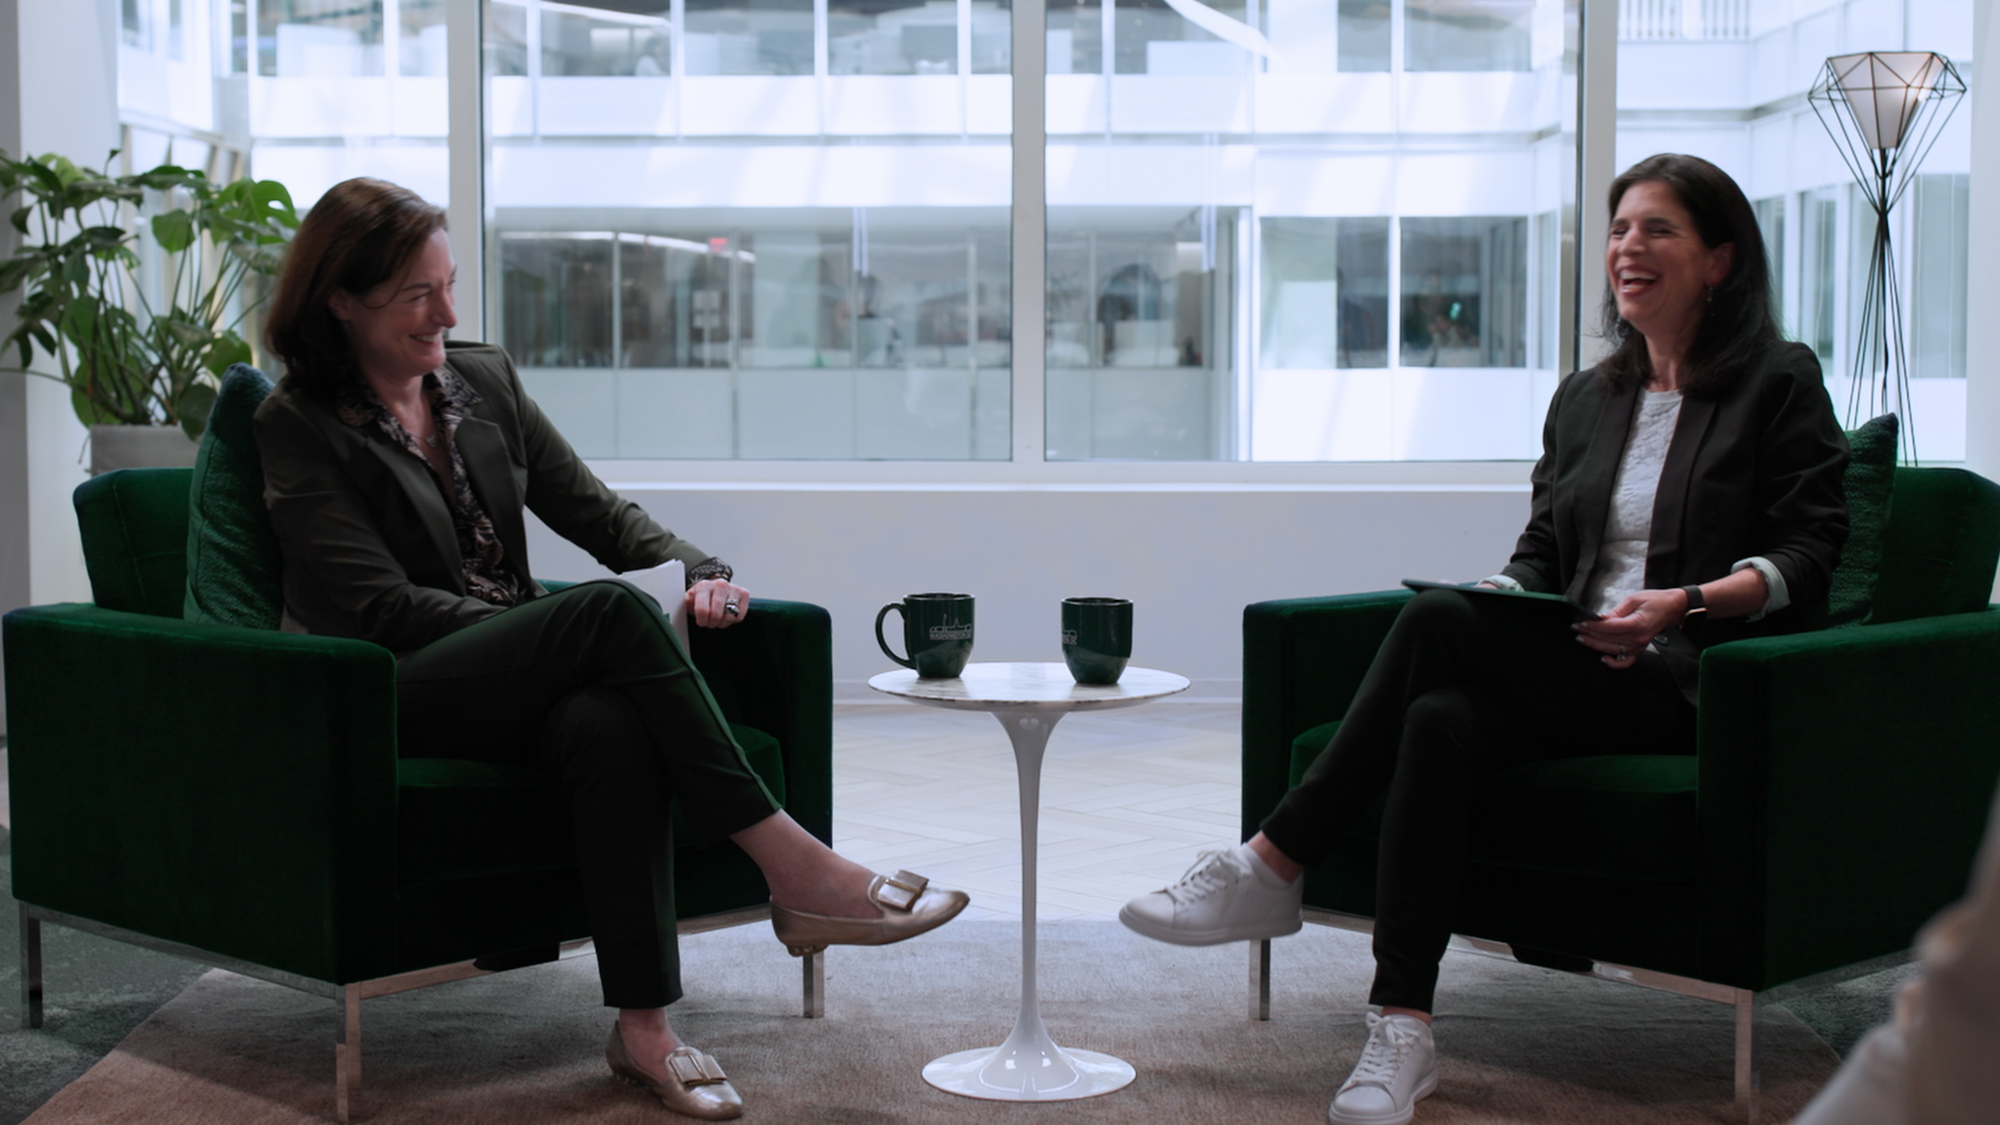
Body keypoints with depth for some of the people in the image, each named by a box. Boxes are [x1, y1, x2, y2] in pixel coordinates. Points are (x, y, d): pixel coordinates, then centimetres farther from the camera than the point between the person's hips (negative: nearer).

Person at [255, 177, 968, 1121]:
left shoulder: (484, 380, 15)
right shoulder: (297, 425, -2)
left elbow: (597, 513, 14)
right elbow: (380, 605, -12)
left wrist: (696, 569, -8)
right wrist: (569, 631, -20)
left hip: (517, 685, 5)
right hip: (387, 703, -5)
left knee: (611, 726, -34)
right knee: (612, 608, -31)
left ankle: (644, 1025, -34)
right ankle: (791, 867, -31)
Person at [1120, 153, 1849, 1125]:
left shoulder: (1781, 382, 6)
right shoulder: (1583, 399, 22)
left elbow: (1808, 554, -3)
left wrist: (1685, 602, -18)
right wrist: (1497, 601, -4)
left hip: (1690, 685, -5)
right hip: (1573, 678, 6)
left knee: (1436, 623, -28)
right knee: (1439, 719, -31)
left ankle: (1272, 870, -22)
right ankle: (1401, 1031, -33)